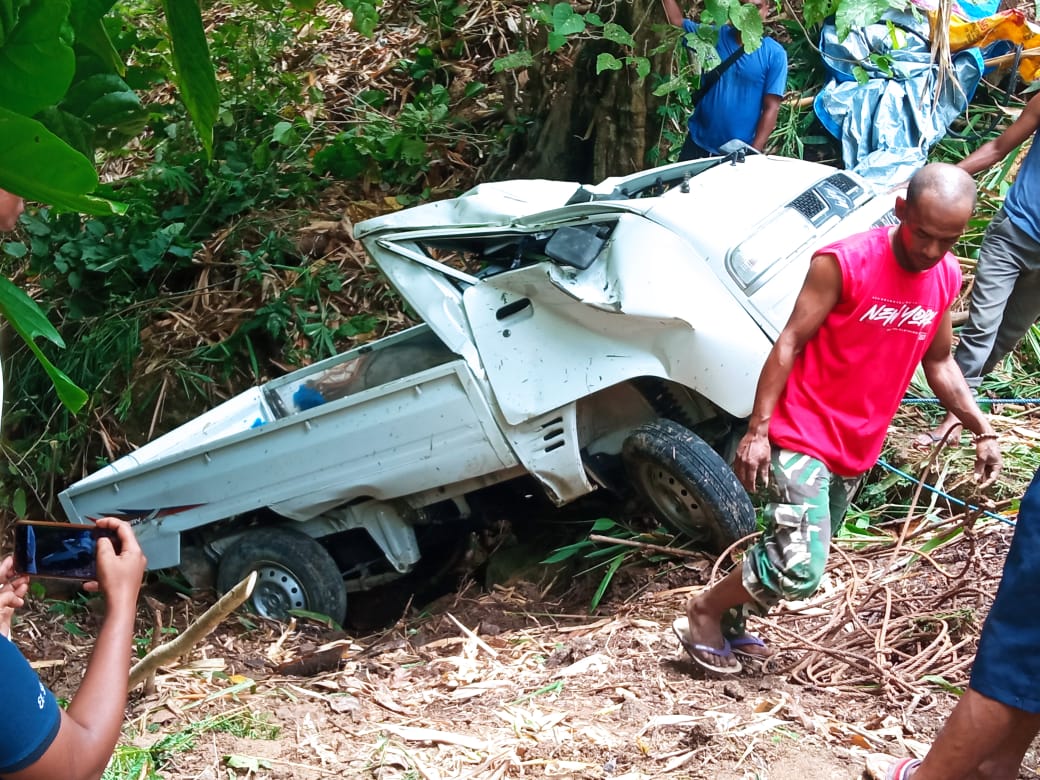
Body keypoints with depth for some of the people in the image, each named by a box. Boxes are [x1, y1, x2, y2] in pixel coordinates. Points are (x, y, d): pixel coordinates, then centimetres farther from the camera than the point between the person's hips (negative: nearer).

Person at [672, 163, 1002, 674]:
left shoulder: (946, 277, 1)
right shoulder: (844, 263, -19)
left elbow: (938, 362, 14)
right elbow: (789, 343, -16)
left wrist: (982, 431, 7)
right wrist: (757, 430, -18)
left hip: (857, 450, 7)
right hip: (802, 438, -7)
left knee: (794, 556, 17)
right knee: (798, 569, -14)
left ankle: (728, 623, 38)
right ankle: (702, 612, 9)